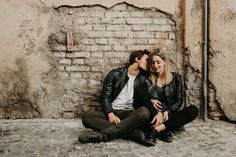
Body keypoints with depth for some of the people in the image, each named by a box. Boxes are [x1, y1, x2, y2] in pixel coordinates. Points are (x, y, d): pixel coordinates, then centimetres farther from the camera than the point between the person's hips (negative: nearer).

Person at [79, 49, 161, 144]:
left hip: (129, 114, 1)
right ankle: (131, 132, -35)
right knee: (86, 116, -28)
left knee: (144, 112, -33)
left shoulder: (143, 79, 13)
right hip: (112, 112, 0)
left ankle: (102, 135, -35)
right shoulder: (116, 74, 6)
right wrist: (111, 115, -17)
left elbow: (154, 96, 1)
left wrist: (153, 100, -24)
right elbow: (105, 97, -1)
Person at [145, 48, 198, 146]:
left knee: (193, 110, -27)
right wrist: (158, 112, -23)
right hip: (156, 116, -1)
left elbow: (179, 101, 0)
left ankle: (157, 129, -35)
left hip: (170, 115, 1)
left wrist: (167, 112, -18)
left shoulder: (176, 77, 6)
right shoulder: (149, 79, 7)